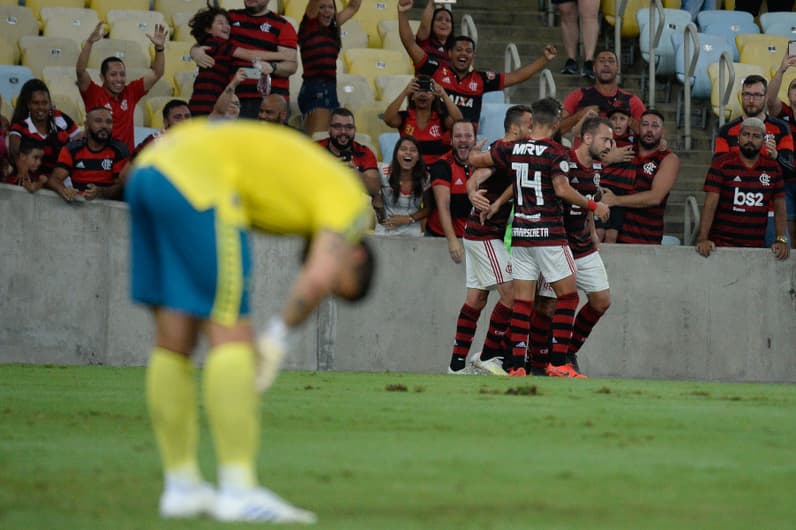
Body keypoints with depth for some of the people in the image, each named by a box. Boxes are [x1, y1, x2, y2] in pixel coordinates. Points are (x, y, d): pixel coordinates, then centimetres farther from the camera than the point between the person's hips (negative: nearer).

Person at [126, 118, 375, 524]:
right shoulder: (349, 201, 7)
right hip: (198, 175, -9)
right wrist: (278, 339, 0)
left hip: (149, 166, 9)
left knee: (173, 339, 12)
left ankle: (181, 487, 16)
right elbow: (319, 278, -10)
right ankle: (239, 491, -10)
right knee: (231, 339, -7)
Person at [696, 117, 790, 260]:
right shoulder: (721, 164, -3)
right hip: (722, 244, -2)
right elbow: (710, 204, -10)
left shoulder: (773, 168, 7)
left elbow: (779, 207, 7)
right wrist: (703, 239, -20)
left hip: (755, 247, 3)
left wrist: (781, 240, -6)